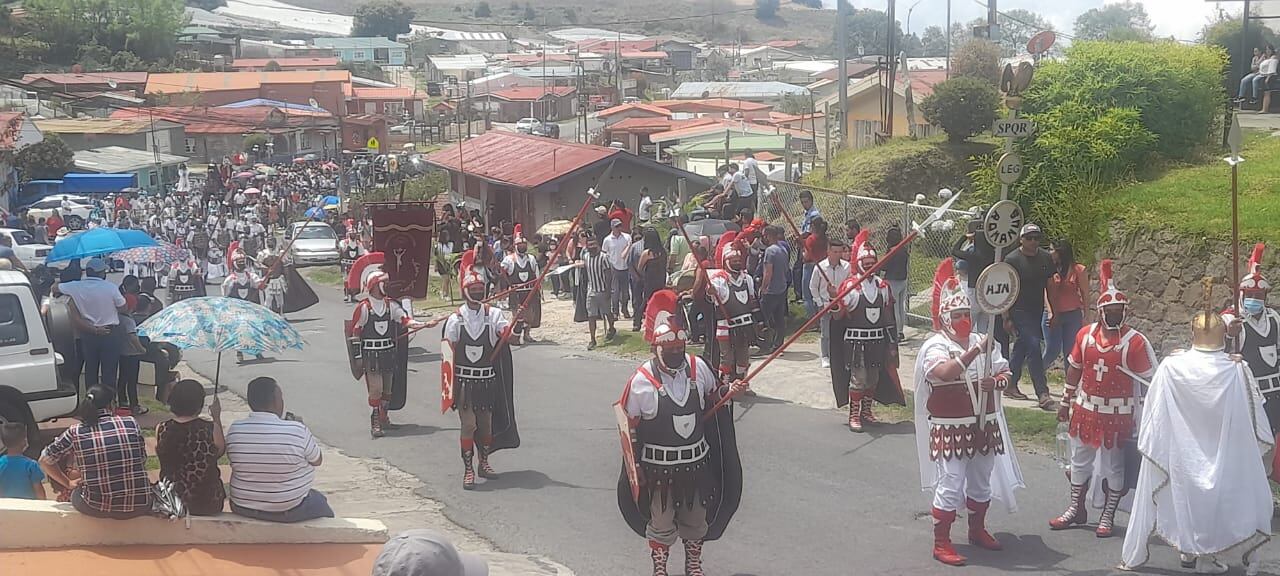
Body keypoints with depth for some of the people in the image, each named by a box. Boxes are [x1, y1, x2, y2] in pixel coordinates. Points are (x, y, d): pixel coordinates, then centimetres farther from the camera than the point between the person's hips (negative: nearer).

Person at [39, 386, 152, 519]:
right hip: (139, 507, 0)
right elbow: (142, 460, 6)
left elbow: (44, 461, 7)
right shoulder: (131, 424, -4)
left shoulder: (75, 433, -3)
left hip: (98, 509, 0)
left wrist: (69, 483, 20)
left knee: (76, 493, 34)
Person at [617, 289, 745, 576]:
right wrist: (634, 468, -8)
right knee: (661, 523, 10)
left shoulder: (698, 367, -6)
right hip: (658, 467, -4)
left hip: (697, 462, 4)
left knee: (696, 519, 18)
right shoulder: (641, 381, -17)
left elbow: (712, 397, 13)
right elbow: (628, 426, -9)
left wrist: (729, 391, -9)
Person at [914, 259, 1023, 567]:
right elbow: (945, 372, -32)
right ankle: (941, 543, 1)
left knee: (981, 483, 19)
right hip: (951, 428, -7)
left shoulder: (983, 342, 8)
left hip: (984, 425, 7)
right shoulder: (935, 346, -12)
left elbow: (1005, 373, 10)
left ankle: (977, 530, 37)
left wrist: (995, 381, -12)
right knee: (950, 487, -6)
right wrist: (974, 351, -33)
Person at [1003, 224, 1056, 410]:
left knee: (1022, 347, 15)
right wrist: (1006, 317, -11)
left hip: (1037, 311, 6)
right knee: (1033, 347, -14)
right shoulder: (1012, 259, -10)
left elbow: (1050, 285, 15)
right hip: (1019, 311, -6)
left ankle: (1011, 385, 28)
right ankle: (1042, 394, -17)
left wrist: (1051, 310, 11)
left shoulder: (1046, 258, 6)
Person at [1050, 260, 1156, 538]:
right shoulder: (1085, 334, -1)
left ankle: (1108, 516, 20)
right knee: (1080, 460, 15)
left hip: (1119, 414, -4)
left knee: (1113, 466, 6)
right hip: (1085, 409, 4)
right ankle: (1076, 510, 30)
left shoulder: (1135, 342, -13)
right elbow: (1074, 369, 10)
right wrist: (1066, 402, 13)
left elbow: (1149, 380, -8)